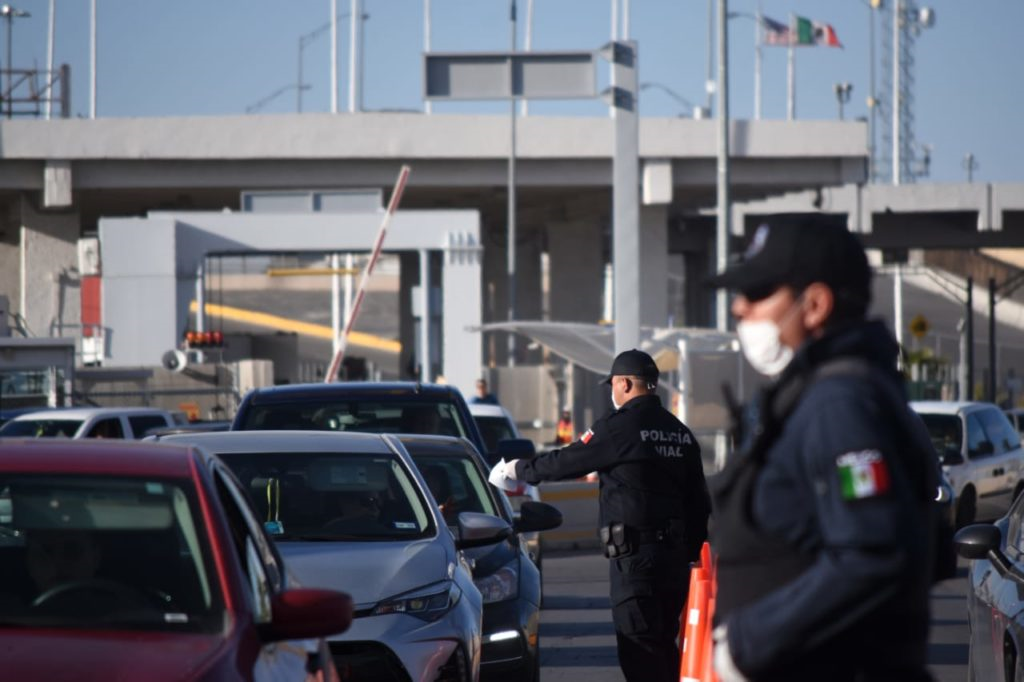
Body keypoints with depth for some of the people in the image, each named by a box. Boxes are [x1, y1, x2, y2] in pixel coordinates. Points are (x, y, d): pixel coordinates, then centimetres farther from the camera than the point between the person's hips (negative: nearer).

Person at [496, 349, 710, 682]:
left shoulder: (618, 427, -10)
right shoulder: (680, 432, 13)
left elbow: (565, 463, -1)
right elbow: (698, 502, 14)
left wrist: (517, 469, 14)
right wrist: (690, 551, 20)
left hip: (634, 554, -8)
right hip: (675, 552, 8)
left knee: (639, 648, -6)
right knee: (663, 644, 15)